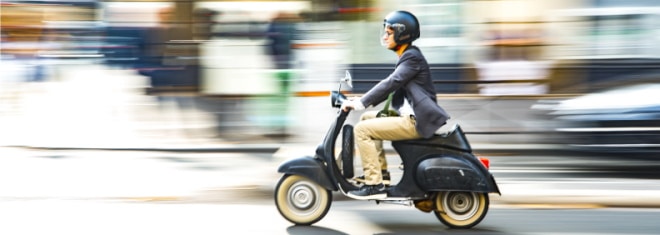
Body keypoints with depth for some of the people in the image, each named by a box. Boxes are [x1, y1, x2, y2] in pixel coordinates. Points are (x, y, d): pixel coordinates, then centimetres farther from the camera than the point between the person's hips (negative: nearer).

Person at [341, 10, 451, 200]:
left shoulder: (412, 57, -11)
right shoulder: (407, 57, 19)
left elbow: (390, 84, -22)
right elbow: (390, 87, 22)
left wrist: (359, 103, -23)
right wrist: (361, 101, 13)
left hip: (416, 122, -11)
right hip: (411, 117, 11)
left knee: (362, 129, -15)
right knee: (367, 118, 21)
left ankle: (374, 184, -16)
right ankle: (381, 169, 19)